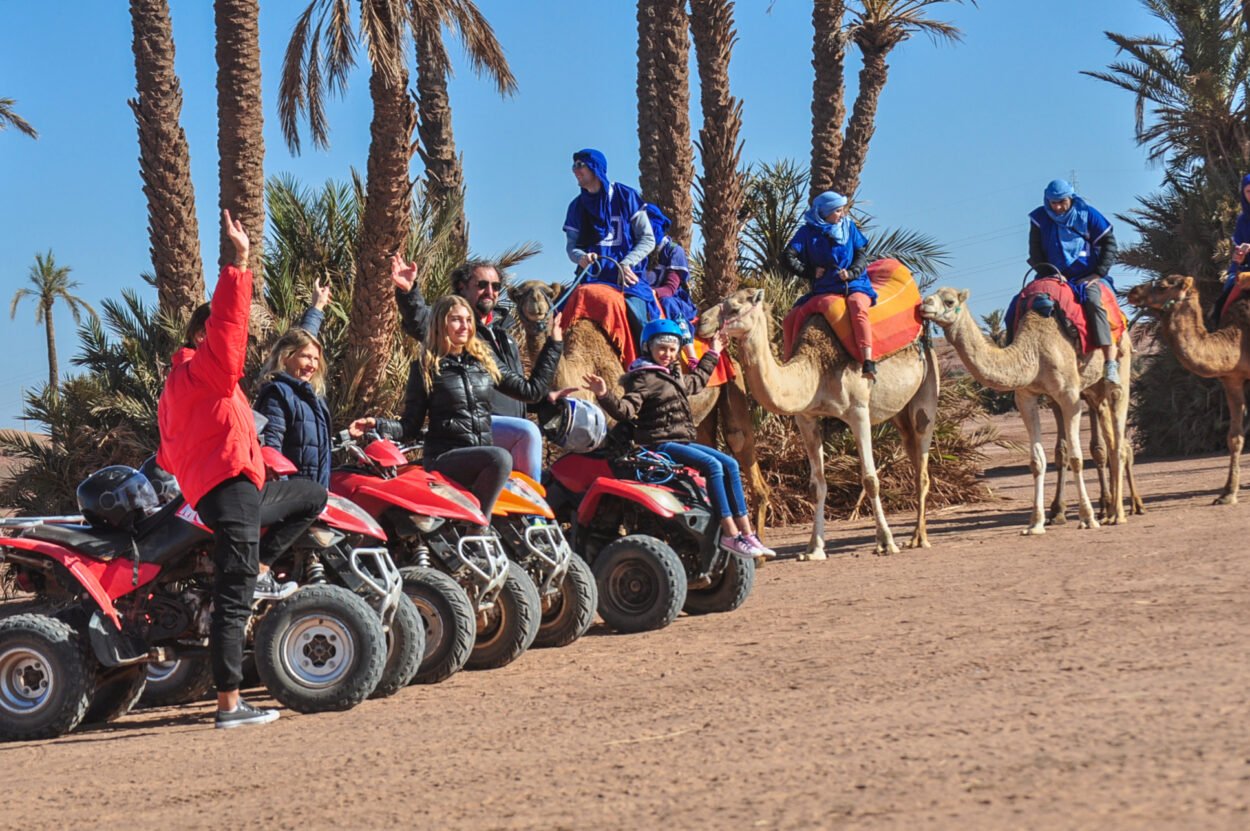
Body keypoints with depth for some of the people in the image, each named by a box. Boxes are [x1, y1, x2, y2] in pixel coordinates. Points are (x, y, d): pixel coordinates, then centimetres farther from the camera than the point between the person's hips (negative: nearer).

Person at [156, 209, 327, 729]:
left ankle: (256, 571, 16)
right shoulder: (209, 369, -6)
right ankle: (230, 705, -14)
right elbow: (228, 320, -20)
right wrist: (239, 261, -21)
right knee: (233, 602, -12)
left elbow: (170, 455, 25)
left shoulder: (174, 388, 23)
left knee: (312, 496, 27)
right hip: (231, 488, -10)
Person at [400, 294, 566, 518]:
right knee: (500, 458, -33)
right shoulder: (424, 367, 4)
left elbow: (531, 390, 20)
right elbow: (411, 425, 3)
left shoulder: (485, 363, 16)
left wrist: (554, 345, 23)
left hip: (482, 456, 5)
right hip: (445, 458, -5)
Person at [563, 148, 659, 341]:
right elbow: (571, 245, 15)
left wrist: (626, 264, -12)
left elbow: (648, 239, 3)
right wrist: (581, 257, -10)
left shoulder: (625, 197, 4)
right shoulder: (576, 206, 15)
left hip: (625, 275, -3)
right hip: (592, 274, 3)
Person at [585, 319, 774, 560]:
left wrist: (712, 354, 49)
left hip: (682, 441, 9)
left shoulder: (673, 376, 20)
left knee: (730, 464, -3)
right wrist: (605, 395, -39)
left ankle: (746, 533, -5)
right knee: (712, 465, -24)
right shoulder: (643, 378, -8)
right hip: (659, 444, -9)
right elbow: (626, 410, -22)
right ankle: (729, 535, -23)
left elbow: (697, 381, 42)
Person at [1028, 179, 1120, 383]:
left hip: (1086, 276, -3)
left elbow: (1109, 243, 2)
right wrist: (1051, 272, -12)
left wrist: (1098, 274, -6)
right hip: (1055, 276, 3)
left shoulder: (1086, 214, -1)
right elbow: (1035, 253, 3)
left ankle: (1110, 361, -37)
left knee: (1093, 301, -33)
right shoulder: (1040, 218, 2)